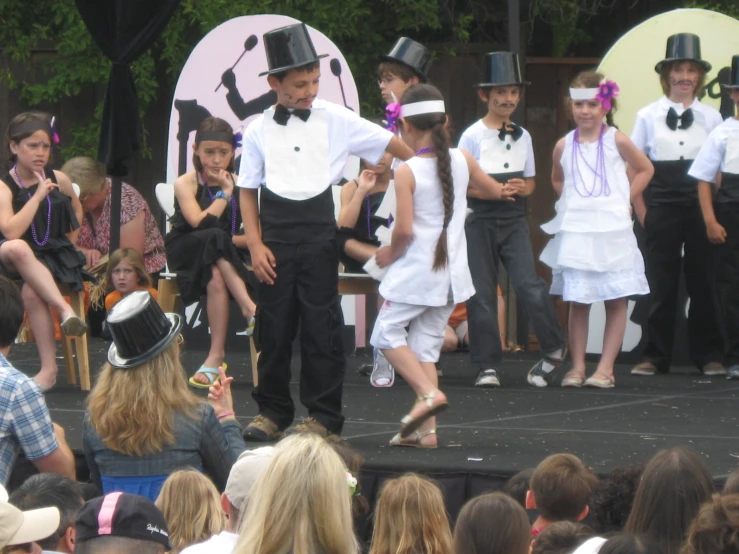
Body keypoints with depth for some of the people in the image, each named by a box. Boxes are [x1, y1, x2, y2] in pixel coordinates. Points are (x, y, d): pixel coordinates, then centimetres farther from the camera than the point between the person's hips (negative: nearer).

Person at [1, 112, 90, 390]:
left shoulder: (58, 180, 5)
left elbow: (76, 209, 28)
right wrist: (38, 195, -18)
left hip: (57, 259, 1)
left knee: (31, 293, -33)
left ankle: (49, 368, -37)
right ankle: (65, 310, -45)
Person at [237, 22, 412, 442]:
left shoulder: (335, 120, -1)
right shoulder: (260, 131, 4)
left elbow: (389, 144, 5)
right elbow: (247, 190, 8)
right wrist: (256, 245, 0)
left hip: (319, 232, -2)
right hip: (275, 235, 2)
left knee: (321, 325, -3)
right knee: (273, 325, 6)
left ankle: (325, 417, 4)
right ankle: (273, 411, 18)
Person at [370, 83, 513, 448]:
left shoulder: (406, 172, -15)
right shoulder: (463, 161, 1)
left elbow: (404, 229, -21)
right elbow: (495, 191, 19)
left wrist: (390, 253, -1)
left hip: (416, 271, -6)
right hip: (452, 274, 6)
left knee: (386, 333, 7)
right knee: (426, 344, 12)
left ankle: (428, 392, -13)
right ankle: (426, 429, 7)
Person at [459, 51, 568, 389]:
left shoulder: (522, 136, 11)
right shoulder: (473, 136, -2)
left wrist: (522, 188, -5)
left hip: (514, 219, 2)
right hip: (481, 219, -2)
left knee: (528, 285, -14)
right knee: (481, 292, 0)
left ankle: (555, 349, 2)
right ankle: (487, 365, 8)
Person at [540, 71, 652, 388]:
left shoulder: (616, 141, -2)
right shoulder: (564, 146, 6)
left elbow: (644, 169, 10)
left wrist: (625, 200, 3)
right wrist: (572, 201, 8)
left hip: (612, 230, -2)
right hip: (575, 230, 2)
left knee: (615, 300, -1)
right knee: (577, 301, 4)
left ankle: (606, 368, 3)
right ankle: (577, 366, 8)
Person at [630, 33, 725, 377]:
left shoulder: (710, 118, 5)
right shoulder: (649, 117, 4)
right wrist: (641, 210, -1)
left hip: (701, 208, 0)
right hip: (662, 208, 0)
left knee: (703, 283, 2)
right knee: (661, 284, 1)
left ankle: (708, 356, 9)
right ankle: (655, 357, 6)